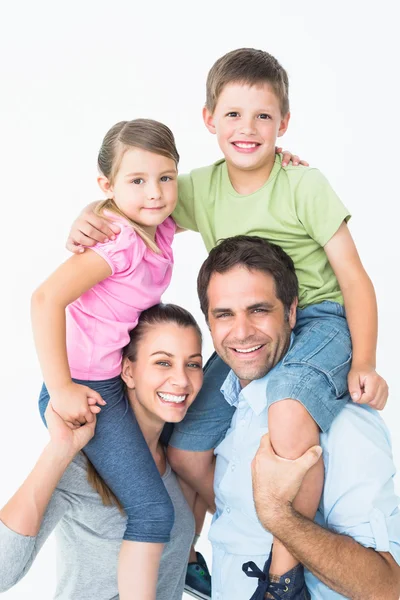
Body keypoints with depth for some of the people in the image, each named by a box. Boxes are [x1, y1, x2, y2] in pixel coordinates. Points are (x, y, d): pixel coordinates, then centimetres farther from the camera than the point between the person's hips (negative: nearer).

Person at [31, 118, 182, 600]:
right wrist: (61, 389, -28)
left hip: (123, 379, 9)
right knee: (153, 511, -10)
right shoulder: (121, 243, -24)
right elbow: (46, 299, -33)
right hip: (89, 391, -9)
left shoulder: (160, 227, 1)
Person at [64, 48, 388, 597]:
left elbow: (354, 278, -10)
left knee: (289, 414, -37)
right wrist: (87, 220, -13)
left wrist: (363, 364, -20)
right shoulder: (202, 188, 2)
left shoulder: (304, 185, -11)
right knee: (185, 452, 3)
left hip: (317, 322, -5)